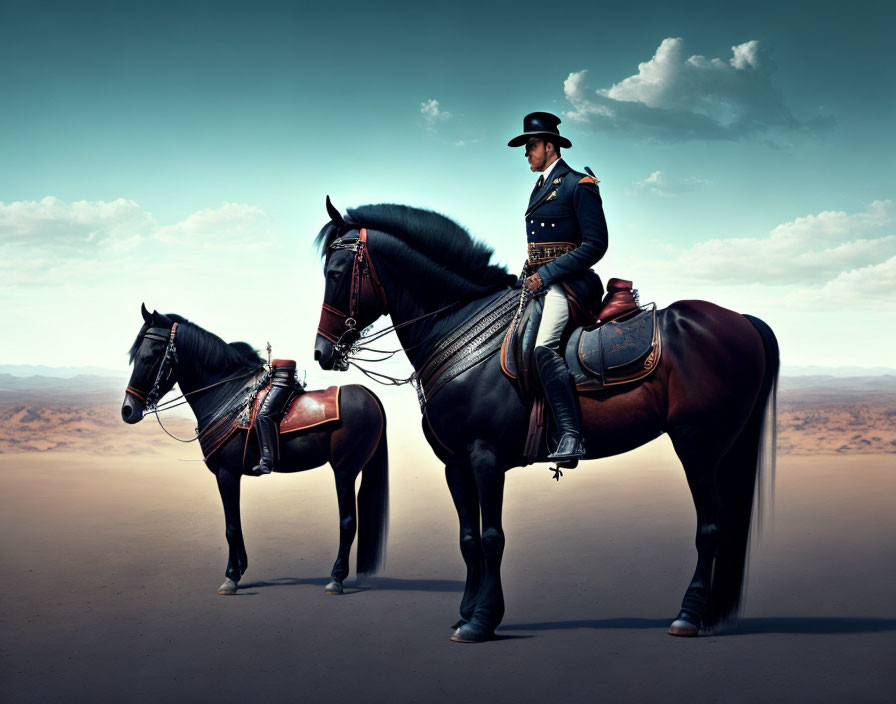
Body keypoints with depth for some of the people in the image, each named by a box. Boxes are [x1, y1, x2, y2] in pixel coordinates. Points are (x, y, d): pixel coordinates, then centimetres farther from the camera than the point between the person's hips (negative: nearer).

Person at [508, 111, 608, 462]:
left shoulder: (578, 186, -6)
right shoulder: (540, 188, 21)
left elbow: (595, 245, -13)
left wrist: (547, 274, -17)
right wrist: (530, 275, 9)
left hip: (566, 281, -10)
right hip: (538, 281, 10)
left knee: (545, 346, -30)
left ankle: (571, 437, -31)